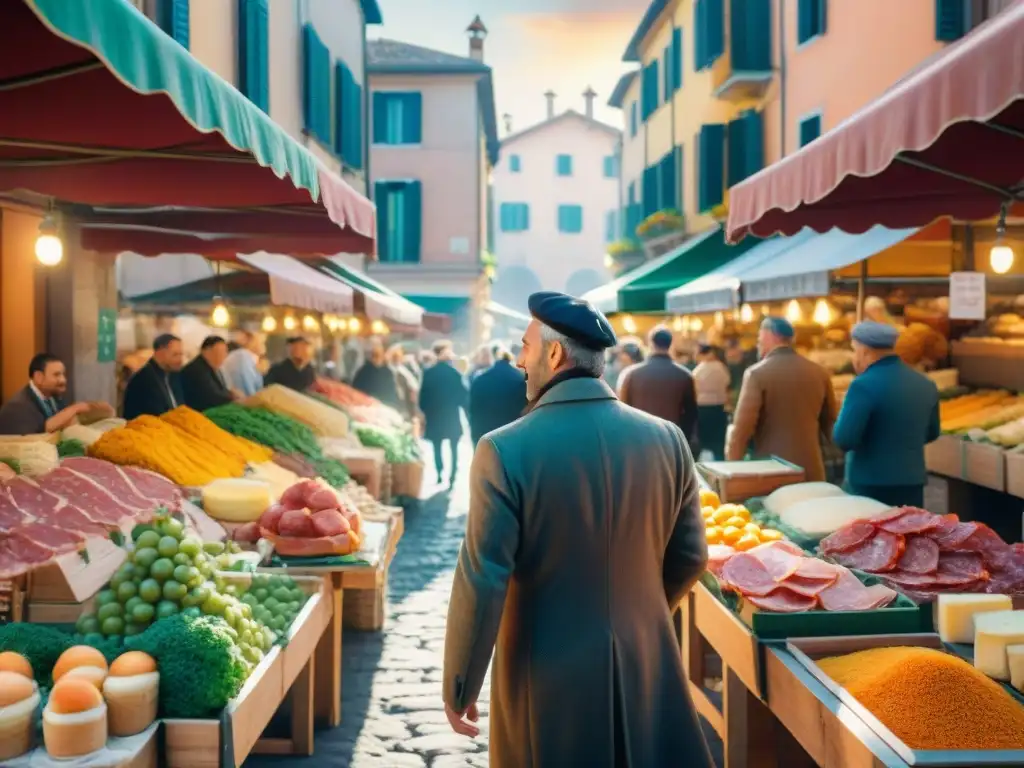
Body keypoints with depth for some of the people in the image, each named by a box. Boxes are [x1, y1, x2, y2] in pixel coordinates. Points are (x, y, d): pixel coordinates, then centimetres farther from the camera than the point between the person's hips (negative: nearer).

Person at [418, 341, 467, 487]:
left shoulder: (428, 373, -3)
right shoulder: (454, 373, -10)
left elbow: (423, 395, 0)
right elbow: (462, 395, -7)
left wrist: (425, 411, 11)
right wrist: (465, 407, 8)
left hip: (434, 416, 2)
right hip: (452, 417, -2)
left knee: (437, 447, 14)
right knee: (453, 448, 4)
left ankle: (440, 475, 15)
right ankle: (452, 478, -2)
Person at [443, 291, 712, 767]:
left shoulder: (505, 450, -17)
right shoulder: (666, 439, -4)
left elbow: (482, 581, -16)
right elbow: (690, 557, 4)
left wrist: (459, 687, -4)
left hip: (548, 677, -3)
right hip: (647, 667, 3)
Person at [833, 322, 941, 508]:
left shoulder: (865, 385, -15)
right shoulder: (925, 384, 8)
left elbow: (844, 439, -19)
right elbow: (931, 433, 21)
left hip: (872, 485, -6)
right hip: (913, 482, 7)